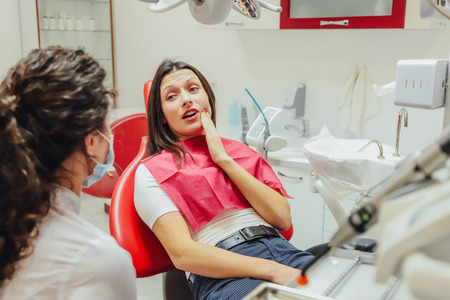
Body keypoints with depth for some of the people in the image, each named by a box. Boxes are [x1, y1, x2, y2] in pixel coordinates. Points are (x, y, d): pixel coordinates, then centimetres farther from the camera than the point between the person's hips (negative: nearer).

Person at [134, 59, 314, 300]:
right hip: (223, 276, -4)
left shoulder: (241, 152, 20)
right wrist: (272, 271, -16)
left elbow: (282, 218, 6)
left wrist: (224, 159, 2)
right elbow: (182, 254, -8)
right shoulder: (151, 172, 5)